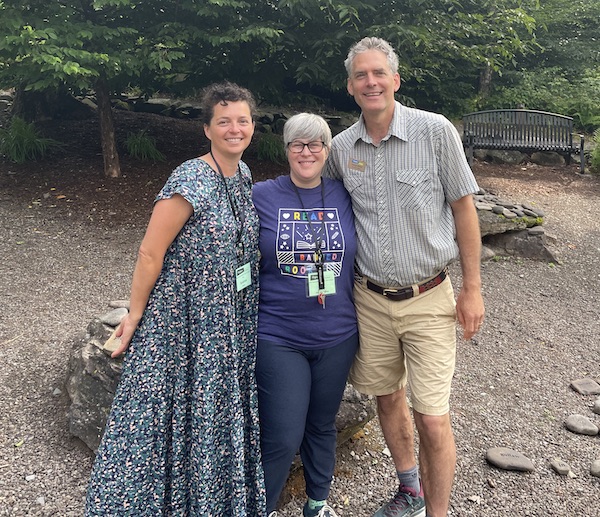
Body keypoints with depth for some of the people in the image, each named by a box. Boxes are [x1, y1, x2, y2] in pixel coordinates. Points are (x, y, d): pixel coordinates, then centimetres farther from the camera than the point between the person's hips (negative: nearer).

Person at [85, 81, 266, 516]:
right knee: (184, 411, 7)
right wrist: (134, 315, -9)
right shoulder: (190, 181, -20)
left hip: (234, 321, 7)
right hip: (186, 319, -7)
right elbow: (150, 253, -16)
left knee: (222, 411, 18)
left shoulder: (244, 175, 4)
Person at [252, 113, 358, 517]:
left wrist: (362, 317, 12)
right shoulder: (262, 196, -4)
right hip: (278, 338, -2)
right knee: (282, 438, -1)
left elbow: (358, 259, 12)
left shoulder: (343, 196, 2)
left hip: (337, 337, 3)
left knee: (322, 426, 18)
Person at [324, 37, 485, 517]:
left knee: (432, 420, -2)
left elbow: (463, 208, -4)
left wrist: (472, 289, -5)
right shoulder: (341, 148, 1)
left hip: (428, 300, -3)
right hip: (370, 299, 4)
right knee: (388, 400, 18)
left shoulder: (435, 131, -10)